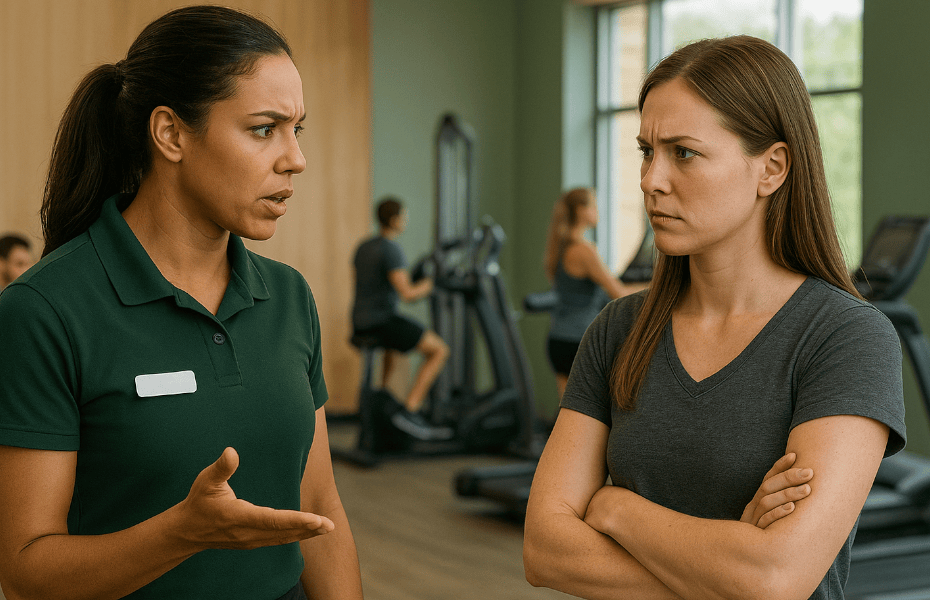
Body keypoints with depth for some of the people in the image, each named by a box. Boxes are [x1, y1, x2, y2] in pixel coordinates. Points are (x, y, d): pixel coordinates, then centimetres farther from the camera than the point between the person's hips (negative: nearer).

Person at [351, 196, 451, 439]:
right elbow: (407, 294, -23)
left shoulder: (363, 247, 13)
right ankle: (409, 412, -18)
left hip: (360, 324, 9)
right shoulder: (392, 250, -14)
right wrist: (429, 284, -3)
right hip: (382, 321, -9)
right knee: (439, 350, -8)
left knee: (393, 345, 40)